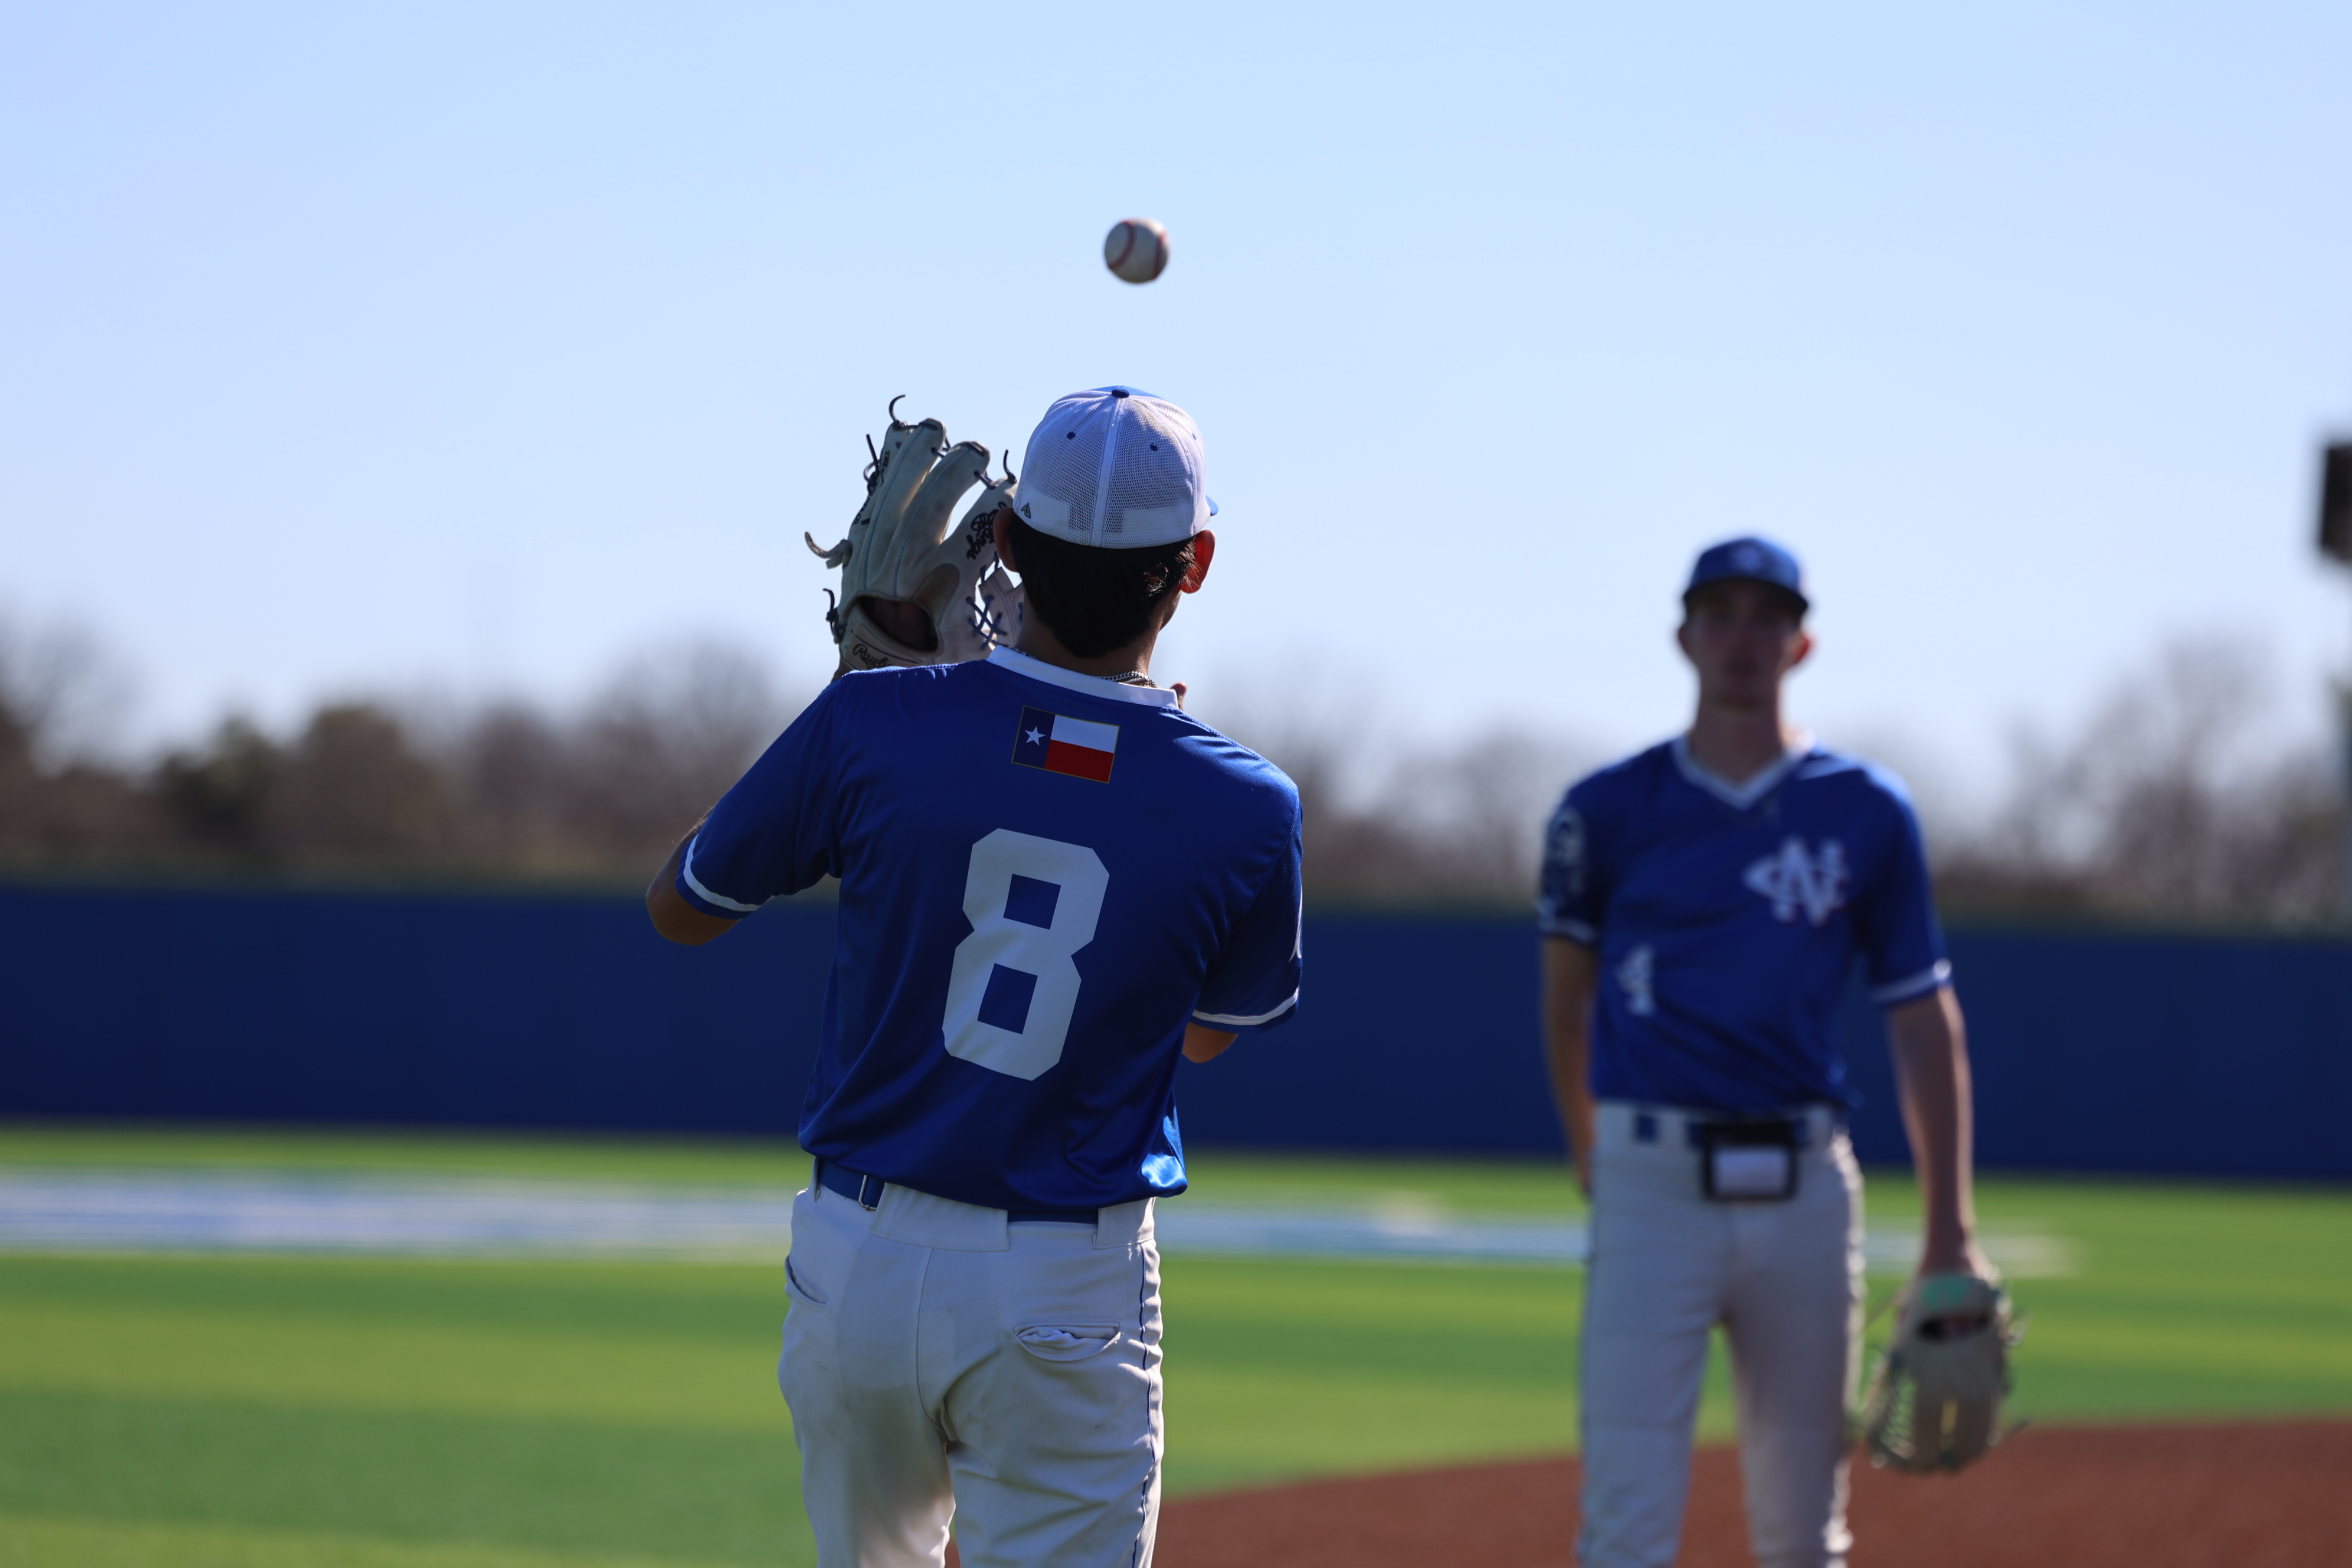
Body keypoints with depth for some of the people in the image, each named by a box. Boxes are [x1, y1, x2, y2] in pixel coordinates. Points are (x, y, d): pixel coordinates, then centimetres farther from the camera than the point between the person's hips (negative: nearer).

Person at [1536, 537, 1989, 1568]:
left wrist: (1950, 1232, 2)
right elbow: (1569, 988, 18)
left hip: (1806, 1186, 2)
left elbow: (1924, 1021, 7)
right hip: (1654, 1182, -2)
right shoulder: (1611, 812, 3)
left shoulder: (1867, 814, 5)